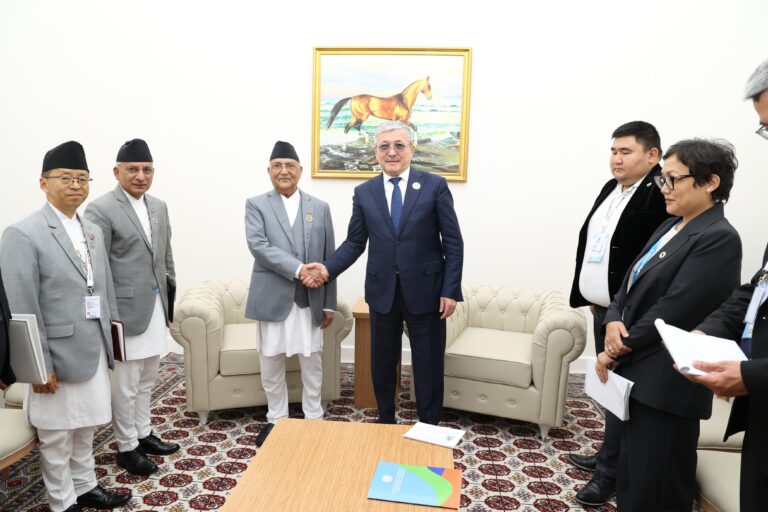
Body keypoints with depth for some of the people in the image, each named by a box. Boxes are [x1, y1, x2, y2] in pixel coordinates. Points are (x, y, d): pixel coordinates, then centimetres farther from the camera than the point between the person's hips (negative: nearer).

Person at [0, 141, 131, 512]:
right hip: (59, 355, -6)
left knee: (85, 428, 20)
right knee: (57, 436, 10)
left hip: (94, 350, 6)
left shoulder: (93, 231, 9)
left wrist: (112, 336, 12)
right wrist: (39, 365, -16)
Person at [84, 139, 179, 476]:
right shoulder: (101, 210, -10)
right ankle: (126, 447, 20)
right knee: (126, 384, 4)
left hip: (155, 307, 7)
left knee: (147, 379, 19)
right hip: (126, 309, -7)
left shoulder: (159, 207, 11)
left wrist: (171, 293, 16)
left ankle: (143, 434, 34)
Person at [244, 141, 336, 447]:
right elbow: (258, 246, -14)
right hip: (272, 298, -1)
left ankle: (314, 418, 28)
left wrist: (329, 303, 4)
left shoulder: (320, 208, 7)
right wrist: (297, 269, -25)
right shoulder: (256, 205, 2)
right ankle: (276, 419, 30)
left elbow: (329, 258, 7)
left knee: (312, 364, 10)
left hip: (309, 300, 1)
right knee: (271, 365, 11)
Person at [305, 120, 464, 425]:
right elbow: (354, 242, 5)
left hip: (425, 290, -2)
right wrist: (328, 268, -11)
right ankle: (385, 423, 35)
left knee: (428, 364, 9)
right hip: (382, 291, 3)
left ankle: (430, 429, 27)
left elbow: (453, 243, -4)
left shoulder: (435, 186, -3)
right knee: (382, 363, 14)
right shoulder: (364, 192, 5)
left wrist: (450, 290, -9)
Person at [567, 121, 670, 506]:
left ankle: (611, 471, 18)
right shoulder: (611, 189, 11)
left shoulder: (661, 196, -17)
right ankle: (609, 455, 35)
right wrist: (592, 298, 14)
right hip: (603, 309, 8)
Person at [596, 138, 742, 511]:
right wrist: (613, 322, -8)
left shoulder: (719, 239, -16)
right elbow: (629, 285, 11)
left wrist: (618, 350, -12)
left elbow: (671, 311, -21)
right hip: (639, 374, 8)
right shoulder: (671, 227, 11)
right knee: (631, 480, 21)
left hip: (666, 384, -8)